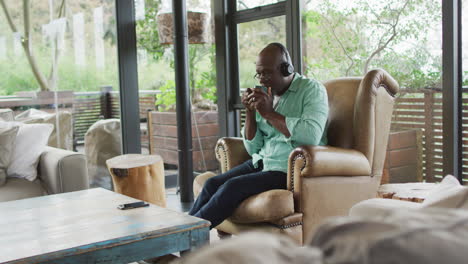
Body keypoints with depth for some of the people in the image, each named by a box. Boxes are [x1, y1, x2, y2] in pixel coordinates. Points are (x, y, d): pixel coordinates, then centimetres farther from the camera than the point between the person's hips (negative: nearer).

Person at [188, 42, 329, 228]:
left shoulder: (312, 90, -5)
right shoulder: (265, 95, 12)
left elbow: (312, 135, -24)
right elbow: (253, 148, 12)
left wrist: (269, 113, -18)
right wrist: (250, 112, -3)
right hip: (261, 163, 7)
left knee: (233, 187, -23)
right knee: (212, 184, -13)